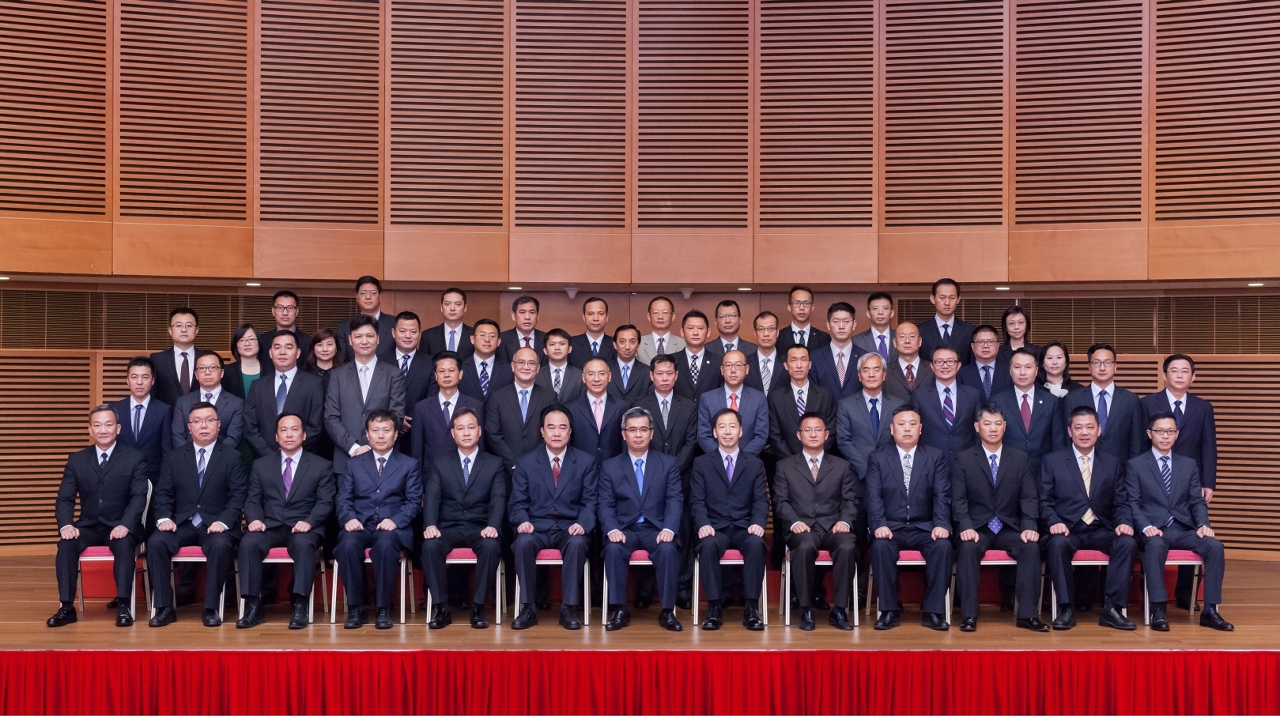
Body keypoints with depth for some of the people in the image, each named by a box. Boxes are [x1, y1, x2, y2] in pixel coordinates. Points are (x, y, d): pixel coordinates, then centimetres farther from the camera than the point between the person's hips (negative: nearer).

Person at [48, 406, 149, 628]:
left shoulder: (135, 459, -1)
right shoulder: (76, 460, 8)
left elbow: (138, 497, -9)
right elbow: (64, 499, 3)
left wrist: (125, 525, -26)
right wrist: (66, 525, -17)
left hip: (120, 527, -3)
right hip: (88, 526, 3)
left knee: (124, 544, -34)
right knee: (66, 544, -27)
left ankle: (123, 606, -31)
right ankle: (67, 607, -21)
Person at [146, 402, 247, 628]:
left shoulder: (232, 457, 4)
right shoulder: (174, 457, 12)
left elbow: (238, 495, -3)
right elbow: (162, 493, 8)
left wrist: (223, 521, -18)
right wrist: (164, 518, -12)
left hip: (216, 524, -3)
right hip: (182, 523, 3)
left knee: (220, 545, -34)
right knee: (155, 542, -26)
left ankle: (211, 608, -22)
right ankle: (164, 607, -17)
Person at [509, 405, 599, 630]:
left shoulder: (586, 462, 7)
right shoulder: (526, 463, 8)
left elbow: (590, 502, 2)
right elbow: (517, 503, 6)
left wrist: (582, 523, -18)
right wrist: (523, 521, -16)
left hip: (569, 528, 0)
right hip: (536, 527, 1)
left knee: (577, 543, -34)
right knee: (523, 542, -33)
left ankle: (569, 608, -23)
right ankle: (528, 608, -21)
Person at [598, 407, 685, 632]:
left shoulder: (668, 463, 9)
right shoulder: (609, 466, 10)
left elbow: (675, 500, -1)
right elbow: (605, 504, 2)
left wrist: (668, 529, -19)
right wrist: (612, 529, -19)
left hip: (656, 529, 0)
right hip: (624, 529, 0)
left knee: (668, 549, -32)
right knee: (614, 548, -32)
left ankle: (667, 611, -20)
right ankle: (619, 610, -21)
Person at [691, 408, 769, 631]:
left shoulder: (755, 464, 13)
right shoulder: (701, 463, 10)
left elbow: (760, 500, 5)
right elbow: (698, 500, 2)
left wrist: (758, 523, -15)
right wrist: (703, 524, -17)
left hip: (744, 528, 1)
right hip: (715, 528, -1)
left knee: (756, 543, -33)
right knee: (708, 545, -35)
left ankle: (752, 608, -25)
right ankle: (714, 607, -25)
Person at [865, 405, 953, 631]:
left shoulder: (936, 457, 9)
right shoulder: (878, 458, 7)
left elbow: (942, 496, -1)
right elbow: (874, 496, -4)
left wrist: (941, 525, -18)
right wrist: (879, 525, -21)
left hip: (925, 528, 1)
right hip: (891, 528, -1)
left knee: (943, 546, -29)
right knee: (880, 546, -32)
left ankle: (933, 611, -19)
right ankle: (890, 610, -20)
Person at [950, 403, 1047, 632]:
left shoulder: (1021, 459, 9)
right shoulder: (963, 460, 3)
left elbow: (1029, 498, 3)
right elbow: (958, 500, -4)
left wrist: (1029, 527, -15)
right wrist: (966, 527, -22)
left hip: (1010, 529, 2)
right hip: (977, 528, -2)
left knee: (1031, 547, -28)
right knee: (968, 547, -33)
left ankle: (1028, 614, -22)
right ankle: (969, 615, -28)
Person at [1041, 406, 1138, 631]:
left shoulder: (1111, 463, 15)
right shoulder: (1052, 461, 8)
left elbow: (1120, 503, 11)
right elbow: (1045, 501, 3)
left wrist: (1124, 522, -10)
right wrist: (1054, 522, -17)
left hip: (1101, 531, 3)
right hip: (1067, 530, -2)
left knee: (1128, 542, -28)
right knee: (1057, 543, -36)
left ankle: (1112, 609, -22)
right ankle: (1066, 609, -24)